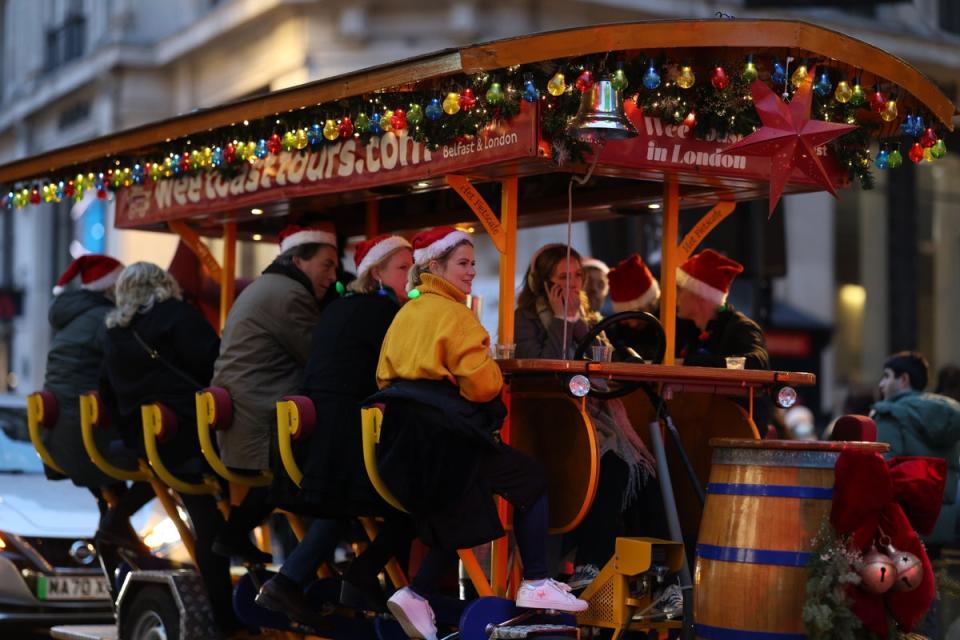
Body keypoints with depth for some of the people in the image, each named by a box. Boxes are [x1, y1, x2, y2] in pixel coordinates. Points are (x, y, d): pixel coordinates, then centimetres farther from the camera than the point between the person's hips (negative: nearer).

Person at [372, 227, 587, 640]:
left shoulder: (405, 314, 16)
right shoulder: (454, 314, -9)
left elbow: (385, 377, 18)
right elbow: (481, 385, -15)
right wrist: (494, 372, 6)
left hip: (405, 437, 8)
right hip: (444, 436, -8)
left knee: (457, 518, 23)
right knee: (532, 480, 8)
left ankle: (416, 595, 11)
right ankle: (535, 585, 4)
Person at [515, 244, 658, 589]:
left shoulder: (585, 319, 25)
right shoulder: (527, 320, 6)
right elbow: (540, 368, -11)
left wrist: (577, 322, 3)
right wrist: (561, 320, -4)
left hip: (592, 416, 6)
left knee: (640, 470, -23)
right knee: (609, 468, -34)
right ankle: (591, 563, -32)